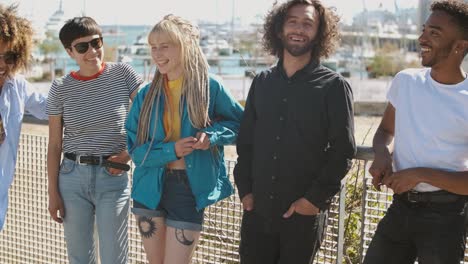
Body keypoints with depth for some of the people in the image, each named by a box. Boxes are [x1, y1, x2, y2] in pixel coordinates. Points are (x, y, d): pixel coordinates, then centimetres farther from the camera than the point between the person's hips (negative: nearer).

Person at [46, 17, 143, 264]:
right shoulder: (60, 88, -1)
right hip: (72, 177, 2)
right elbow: (54, 146, 3)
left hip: (113, 178, -1)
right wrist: (53, 193, 2)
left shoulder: (122, 74, -4)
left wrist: (128, 153, -11)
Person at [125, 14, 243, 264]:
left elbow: (240, 122, 5)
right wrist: (171, 150, -18)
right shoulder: (146, 95, 1)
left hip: (189, 189, -3)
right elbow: (134, 148, -1)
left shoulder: (209, 87, -6)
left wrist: (213, 135, -15)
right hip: (150, 188, 3)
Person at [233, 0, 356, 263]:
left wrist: (316, 199, -12)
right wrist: (245, 189, 3)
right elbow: (245, 141, 12)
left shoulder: (334, 86, -4)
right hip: (257, 209, 3)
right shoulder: (262, 82, 8)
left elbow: (343, 152, -7)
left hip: (304, 213, -3)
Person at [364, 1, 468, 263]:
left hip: (444, 215, -4)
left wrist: (422, 174, -19)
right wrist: (383, 155, -5)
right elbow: (386, 130, 16)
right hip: (401, 206, 5)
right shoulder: (405, 81, 1)